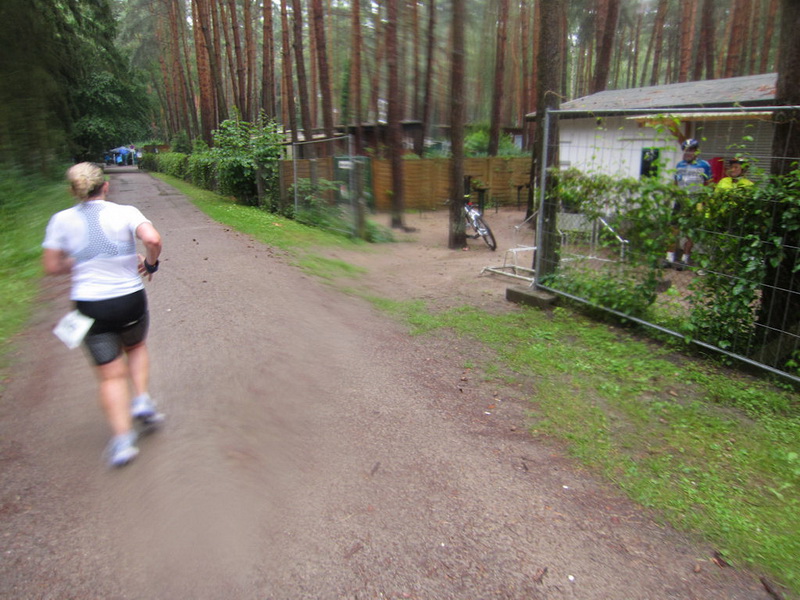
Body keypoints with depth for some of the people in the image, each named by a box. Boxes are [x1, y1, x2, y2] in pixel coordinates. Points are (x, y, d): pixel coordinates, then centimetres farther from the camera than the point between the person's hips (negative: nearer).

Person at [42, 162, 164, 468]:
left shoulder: (62, 220, -1)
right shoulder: (125, 213, -6)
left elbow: (51, 267, 1)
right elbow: (153, 239, -23)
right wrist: (150, 263, -5)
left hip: (90, 306, 0)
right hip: (130, 300, 0)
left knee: (111, 375, 10)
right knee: (136, 347, 30)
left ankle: (122, 438, 5)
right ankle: (142, 399, 15)